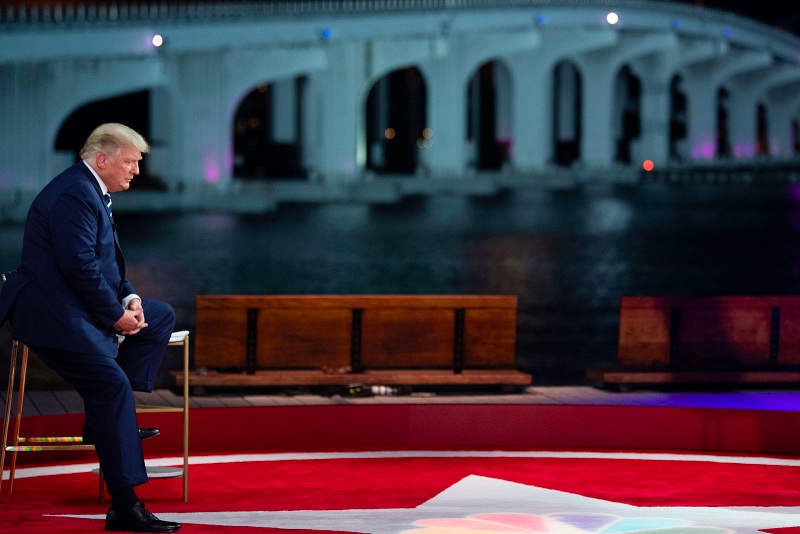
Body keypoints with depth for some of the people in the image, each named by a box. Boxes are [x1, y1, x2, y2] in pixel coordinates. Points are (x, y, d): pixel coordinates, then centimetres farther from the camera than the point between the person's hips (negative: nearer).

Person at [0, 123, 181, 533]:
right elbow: (80, 267, -25)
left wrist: (128, 297, 3)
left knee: (161, 318, 16)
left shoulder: (94, 192, 16)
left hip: (78, 307, 11)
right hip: (53, 314, -11)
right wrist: (115, 314, -16)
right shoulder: (73, 193, -18)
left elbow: (104, 262, 20)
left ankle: (106, 418, 9)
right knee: (112, 383, -24)